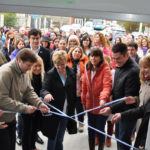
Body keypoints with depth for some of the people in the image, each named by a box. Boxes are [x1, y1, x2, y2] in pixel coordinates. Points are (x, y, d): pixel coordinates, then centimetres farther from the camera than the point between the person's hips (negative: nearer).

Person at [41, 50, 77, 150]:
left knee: (60, 139, 17)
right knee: (52, 137, 7)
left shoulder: (71, 72, -1)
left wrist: (72, 107, 5)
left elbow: (74, 90, 7)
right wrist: (46, 93, -45)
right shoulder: (51, 74, -12)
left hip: (67, 111, 3)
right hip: (54, 111, -3)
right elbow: (44, 89, -21)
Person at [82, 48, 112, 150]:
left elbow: (107, 86, -26)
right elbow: (84, 87, 10)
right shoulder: (88, 69, 4)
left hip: (101, 106, -5)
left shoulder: (105, 69, -14)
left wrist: (103, 98, -42)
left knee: (100, 130, 6)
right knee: (91, 130, 16)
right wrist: (84, 101, 11)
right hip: (90, 105, 5)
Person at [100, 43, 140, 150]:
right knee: (118, 136, 21)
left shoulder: (133, 71, -25)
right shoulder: (120, 66, 4)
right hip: (119, 110, 9)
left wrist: (112, 109, -28)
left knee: (124, 140, 2)